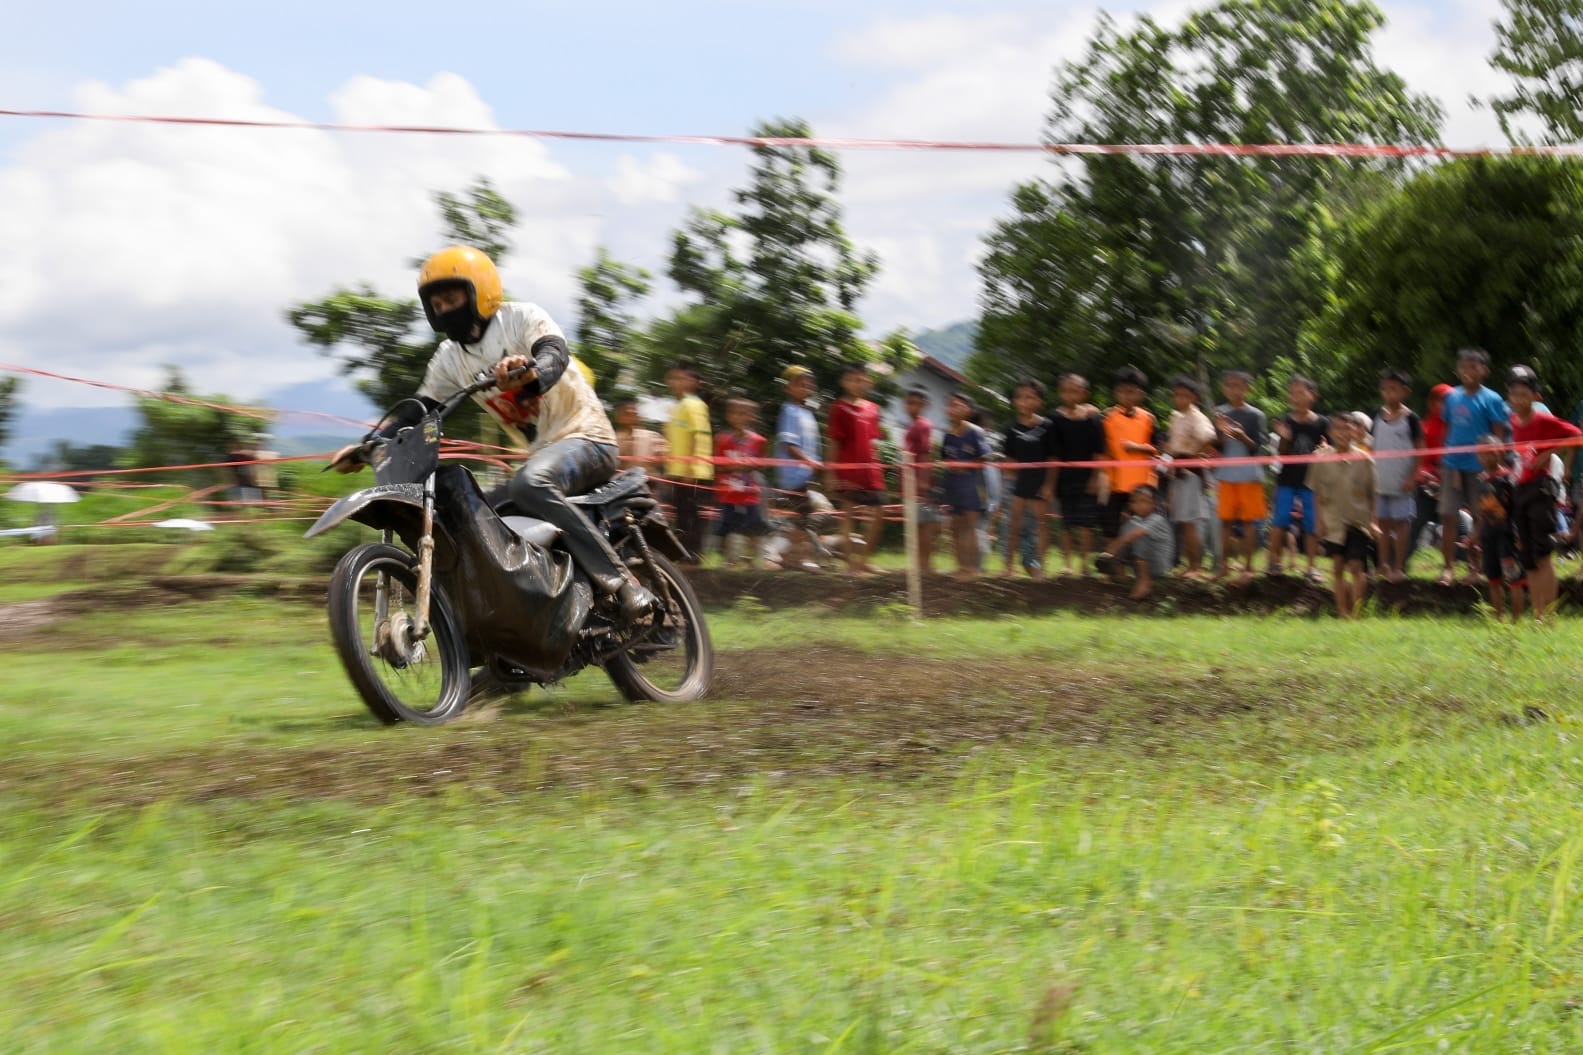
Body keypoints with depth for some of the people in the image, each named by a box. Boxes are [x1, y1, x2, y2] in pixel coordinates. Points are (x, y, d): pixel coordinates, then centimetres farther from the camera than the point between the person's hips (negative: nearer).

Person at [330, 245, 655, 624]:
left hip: (584, 435, -8)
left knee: (529, 485, -36)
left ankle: (620, 583, -40)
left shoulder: (522, 317, -9)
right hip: (541, 452, 8)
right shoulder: (450, 357, 10)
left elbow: (555, 354, -29)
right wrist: (366, 449, -4)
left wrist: (530, 372, -53)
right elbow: (419, 411, 10)